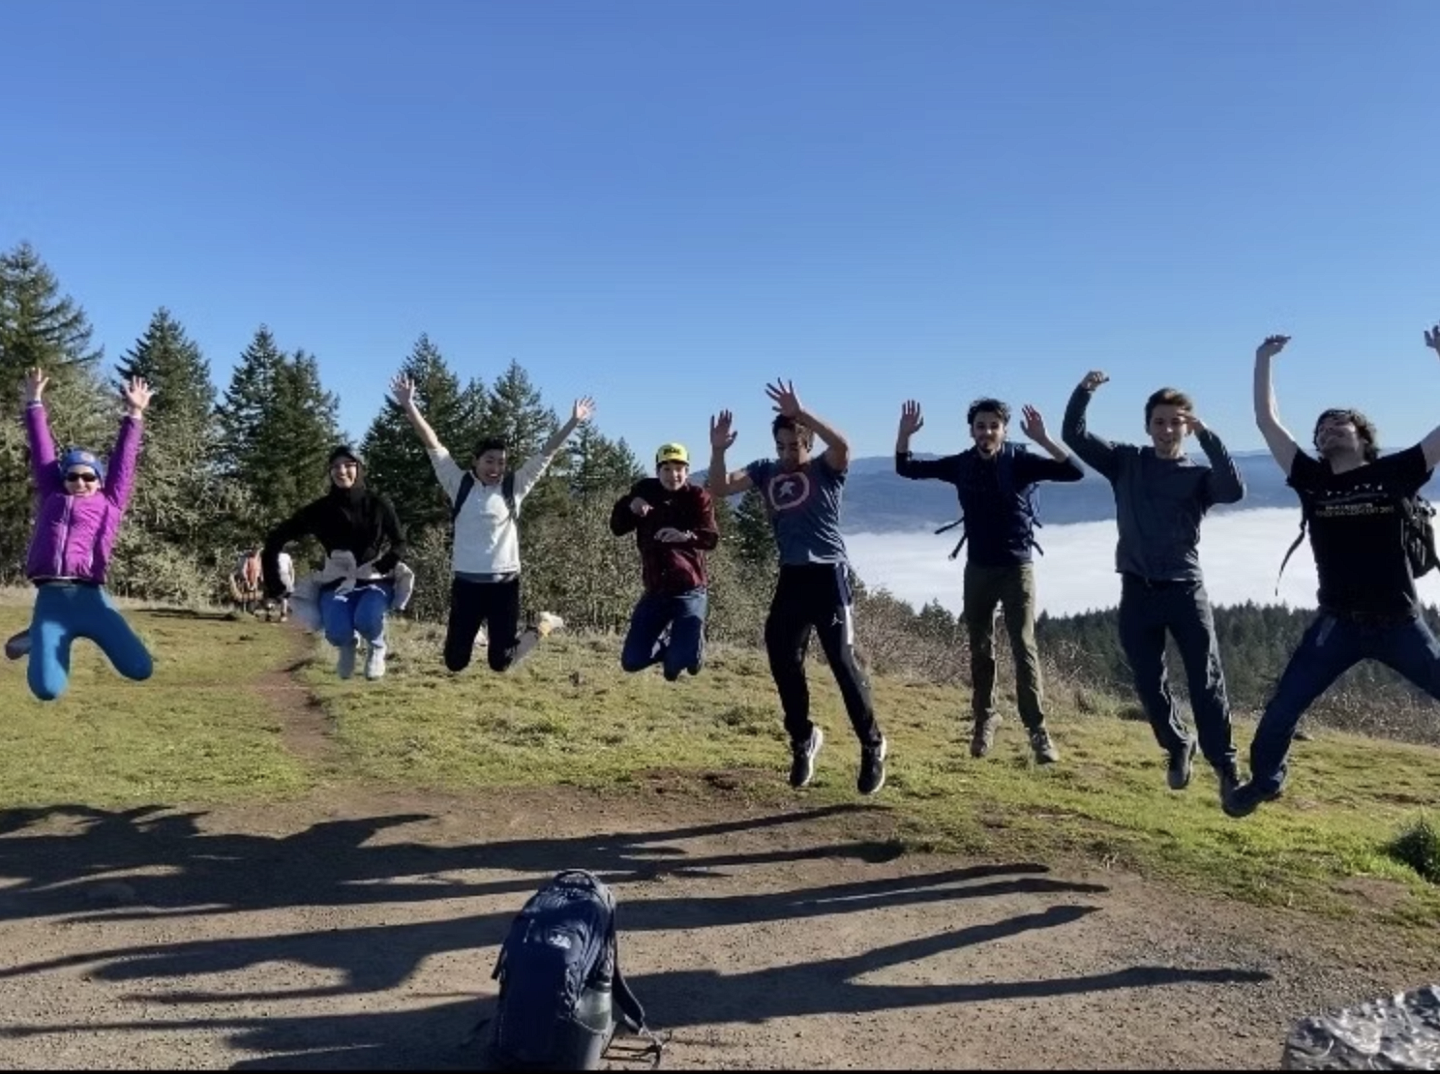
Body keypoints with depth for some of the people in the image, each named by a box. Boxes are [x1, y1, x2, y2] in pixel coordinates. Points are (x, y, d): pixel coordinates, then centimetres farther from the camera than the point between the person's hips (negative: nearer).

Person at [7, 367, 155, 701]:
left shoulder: (109, 504, 16)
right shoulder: (51, 498, 21)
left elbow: (124, 461, 18)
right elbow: (42, 454, 27)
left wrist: (134, 415, 18)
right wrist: (35, 404, 32)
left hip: (90, 598, 0)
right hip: (50, 599, 1)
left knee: (140, 669, -12)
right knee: (47, 689, -13)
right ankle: (36, 641, 25)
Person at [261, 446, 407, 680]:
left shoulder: (378, 504, -4)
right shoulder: (320, 509, -3)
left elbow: (400, 542, 4)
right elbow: (276, 539, 3)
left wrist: (388, 562, -16)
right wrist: (273, 582, -2)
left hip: (375, 581, -1)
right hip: (337, 583, 1)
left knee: (366, 620, -34)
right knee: (337, 632, -28)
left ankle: (376, 648, 5)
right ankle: (347, 646, 14)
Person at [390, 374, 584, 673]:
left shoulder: (514, 487, 3)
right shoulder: (459, 485, 3)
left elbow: (546, 453, 0)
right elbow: (433, 445, -1)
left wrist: (573, 422, -4)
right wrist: (409, 405, -8)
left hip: (504, 582, -1)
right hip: (466, 582, 1)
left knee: (501, 662, 3)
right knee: (454, 661, 9)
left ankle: (542, 626, 33)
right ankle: (472, 635, 45)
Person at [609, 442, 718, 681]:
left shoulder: (698, 497, -5)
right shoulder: (645, 490, 5)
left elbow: (711, 538, -19)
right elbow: (617, 529, -1)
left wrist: (686, 536, -41)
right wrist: (629, 506, -22)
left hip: (689, 590, -4)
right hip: (655, 591, 4)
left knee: (683, 660, -18)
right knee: (631, 661, 1)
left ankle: (694, 641, 19)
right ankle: (666, 644, 33)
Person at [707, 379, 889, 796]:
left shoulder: (825, 469, -3)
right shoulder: (766, 470, 10)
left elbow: (843, 446, -26)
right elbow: (719, 489, 5)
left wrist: (800, 413, -33)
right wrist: (718, 449, -12)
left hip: (828, 575, -5)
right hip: (791, 576, 6)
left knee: (842, 661, -6)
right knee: (783, 660, 8)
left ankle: (872, 745, 9)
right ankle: (803, 738, 28)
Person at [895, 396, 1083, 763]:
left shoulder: (1020, 462, -10)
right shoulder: (961, 465, 0)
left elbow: (1074, 472, -20)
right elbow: (906, 469, 6)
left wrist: (1043, 439, -34)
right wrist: (904, 434, -12)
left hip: (1017, 568, -3)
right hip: (978, 569, 3)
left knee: (1024, 648, -7)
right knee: (981, 650, 10)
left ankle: (1038, 730, -4)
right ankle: (984, 722, 23)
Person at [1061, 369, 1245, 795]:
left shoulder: (1198, 475, 1)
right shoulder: (1125, 462, 8)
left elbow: (1234, 490, -20)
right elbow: (1073, 434, 3)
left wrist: (1207, 436, -22)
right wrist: (1084, 391, -12)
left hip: (1185, 589, -2)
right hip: (1138, 590, 2)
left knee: (1207, 681, -2)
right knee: (1149, 683, 11)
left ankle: (1224, 765, 8)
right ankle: (1177, 747, 33)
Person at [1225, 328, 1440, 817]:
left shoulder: (1393, 473, 1)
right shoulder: (1312, 480, 3)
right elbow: (1266, 422, 2)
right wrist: (1263, 360, 2)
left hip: (1400, 622, -1)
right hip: (1338, 623, 1)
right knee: (1283, 706, 1)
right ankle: (1264, 781, 23)